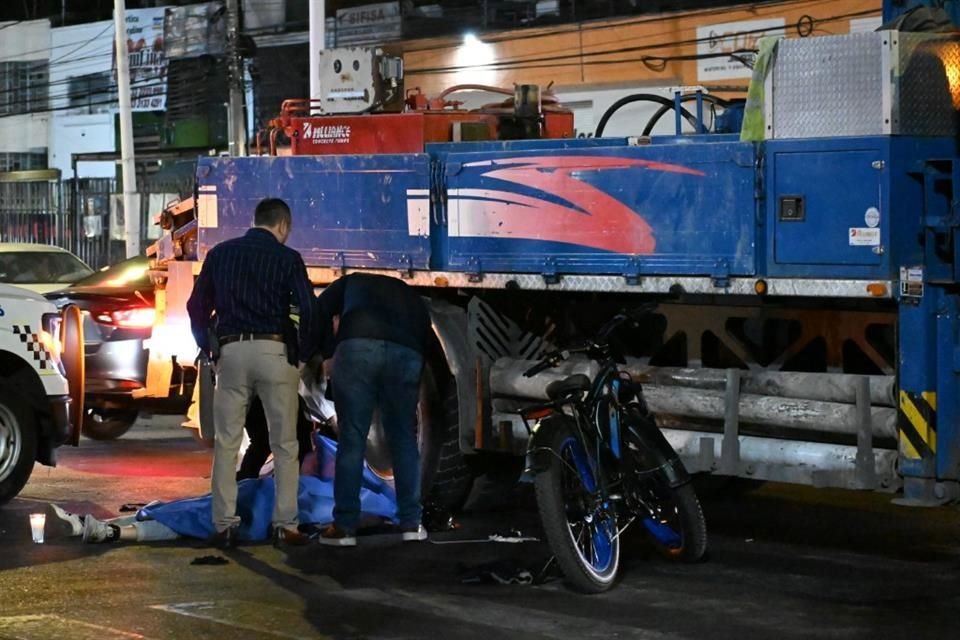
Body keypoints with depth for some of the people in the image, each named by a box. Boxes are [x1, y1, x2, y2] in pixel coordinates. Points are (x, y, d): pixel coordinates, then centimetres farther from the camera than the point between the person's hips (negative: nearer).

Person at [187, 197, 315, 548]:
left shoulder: (220, 253, 11)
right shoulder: (287, 258, 1)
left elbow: (197, 306, 10)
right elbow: (309, 309, -8)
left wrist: (209, 349, 15)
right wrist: (303, 354, 3)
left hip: (231, 352, 2)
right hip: (274, 352, -2)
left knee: (226, 443, 6)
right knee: (284, 444, 6)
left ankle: (224, 525, 2)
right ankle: (285, 525, 3)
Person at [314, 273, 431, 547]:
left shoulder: (354, 282, 33)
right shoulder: (414, 300, 39)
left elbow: (322, 307, 17)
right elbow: (423, 342, 32)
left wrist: (328, 348, 28)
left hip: (358, 347, -2)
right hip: (406, 354, 2)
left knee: (352, 439, 3)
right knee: (404, 440, 15)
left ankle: (344, 527, 3)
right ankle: (412, 524, 16)